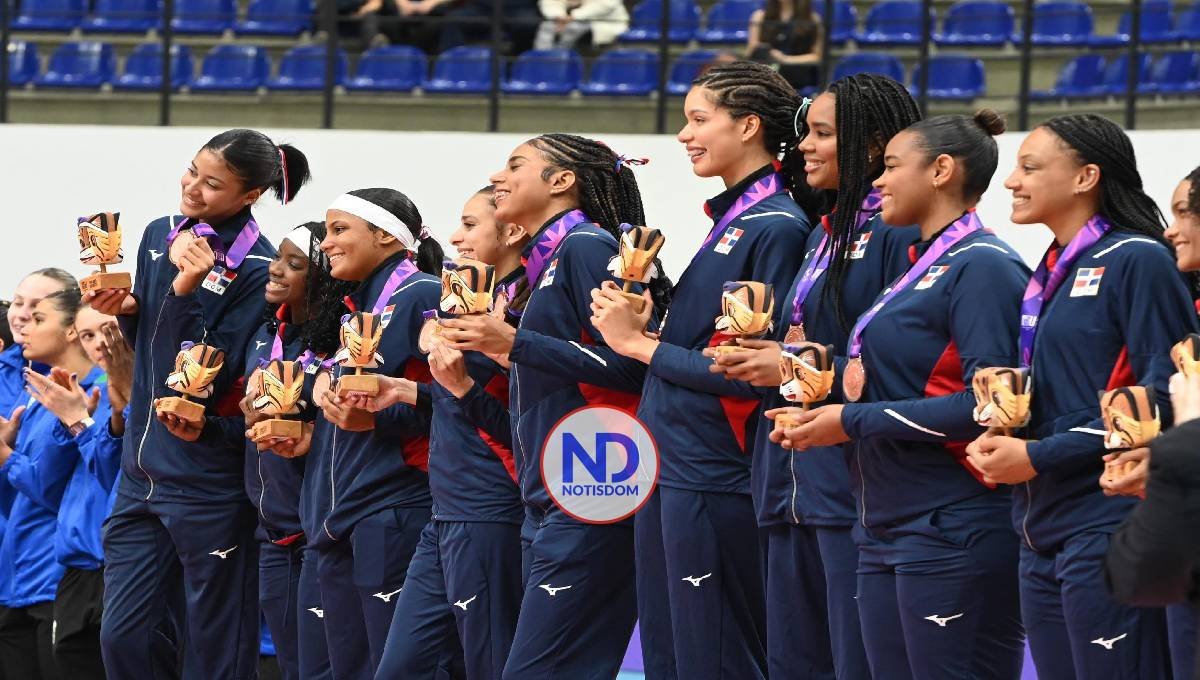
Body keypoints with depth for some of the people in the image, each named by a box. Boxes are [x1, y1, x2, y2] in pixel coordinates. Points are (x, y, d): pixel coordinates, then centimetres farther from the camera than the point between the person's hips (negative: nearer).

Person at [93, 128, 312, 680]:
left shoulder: (256, 269, -13)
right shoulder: (159, 236, 8)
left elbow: (211, 376, -18)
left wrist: (185, 290, -26)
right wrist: (124, 310, -2)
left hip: (207, 483, -7)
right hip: (143, 467, 7)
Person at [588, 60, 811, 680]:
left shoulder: (777, 228, -13)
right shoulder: (730, 218, 15)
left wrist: (640, 344, -12)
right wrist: (638, 321, 1)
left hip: (714, 480, -9)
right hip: (671, 466, 9)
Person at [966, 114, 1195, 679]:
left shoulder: (1137, 261, -8)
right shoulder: (1048, 276, 17)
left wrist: (1038, 457, -16)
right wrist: (998, 441, 4)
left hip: (1106, 524, -9)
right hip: (1043, 530, 9)